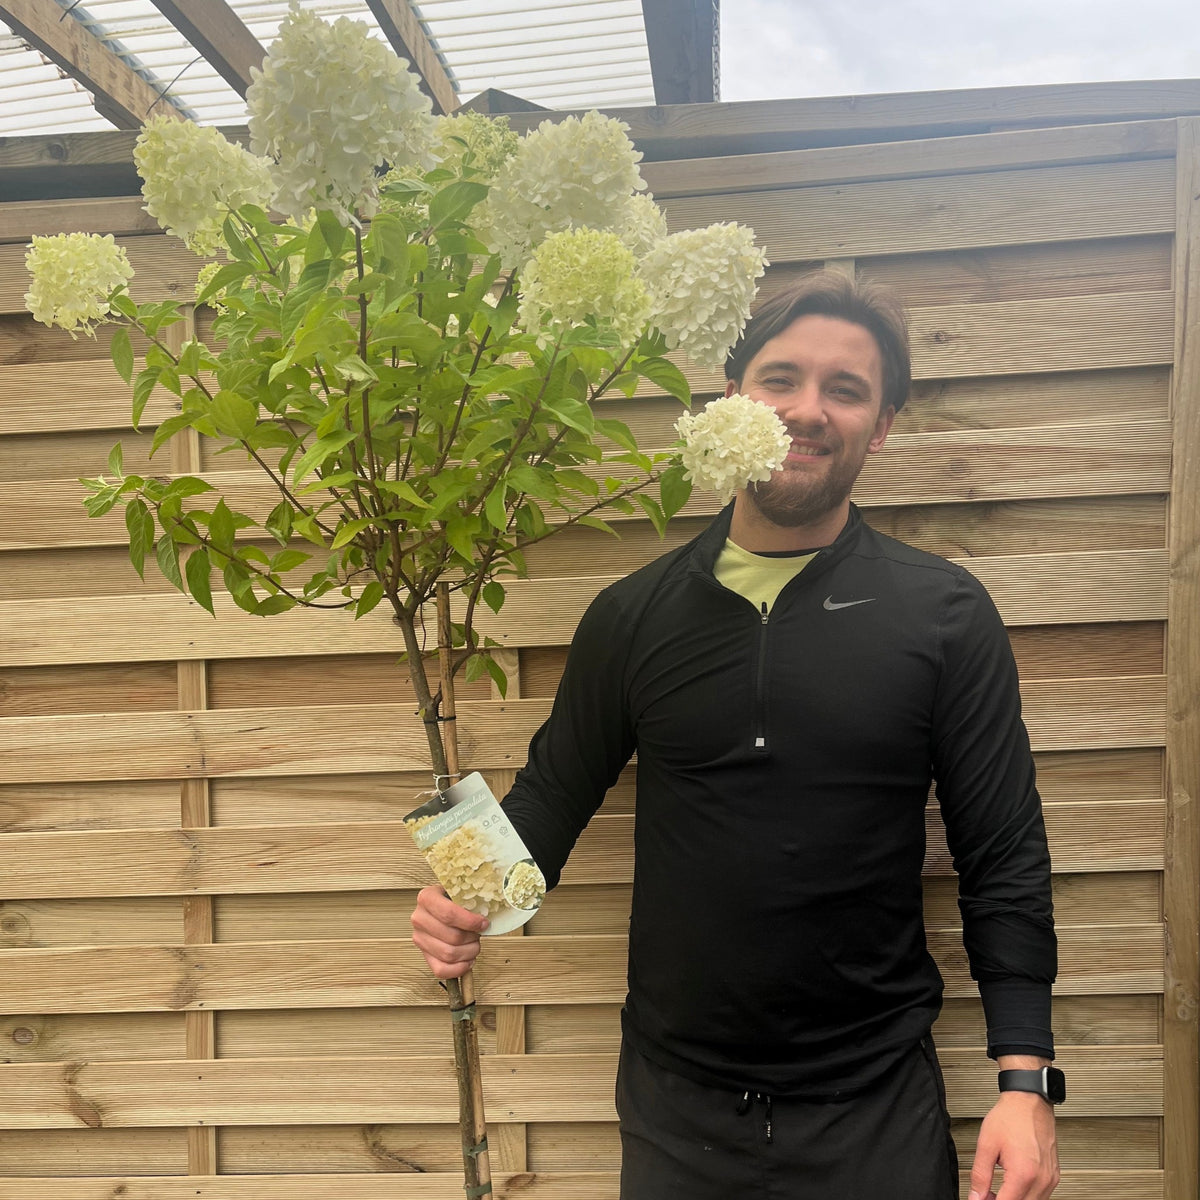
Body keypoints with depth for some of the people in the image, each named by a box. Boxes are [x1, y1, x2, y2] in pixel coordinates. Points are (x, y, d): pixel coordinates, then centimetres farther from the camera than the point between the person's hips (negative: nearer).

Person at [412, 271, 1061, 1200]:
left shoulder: (946, 617, -5)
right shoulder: (632, 616, -1)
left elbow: (1005, 859, -5)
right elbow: (556, 790, 7)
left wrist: (1026, 1079, -9)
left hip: (874, 1109, -1)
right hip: (674, 1104, 2)